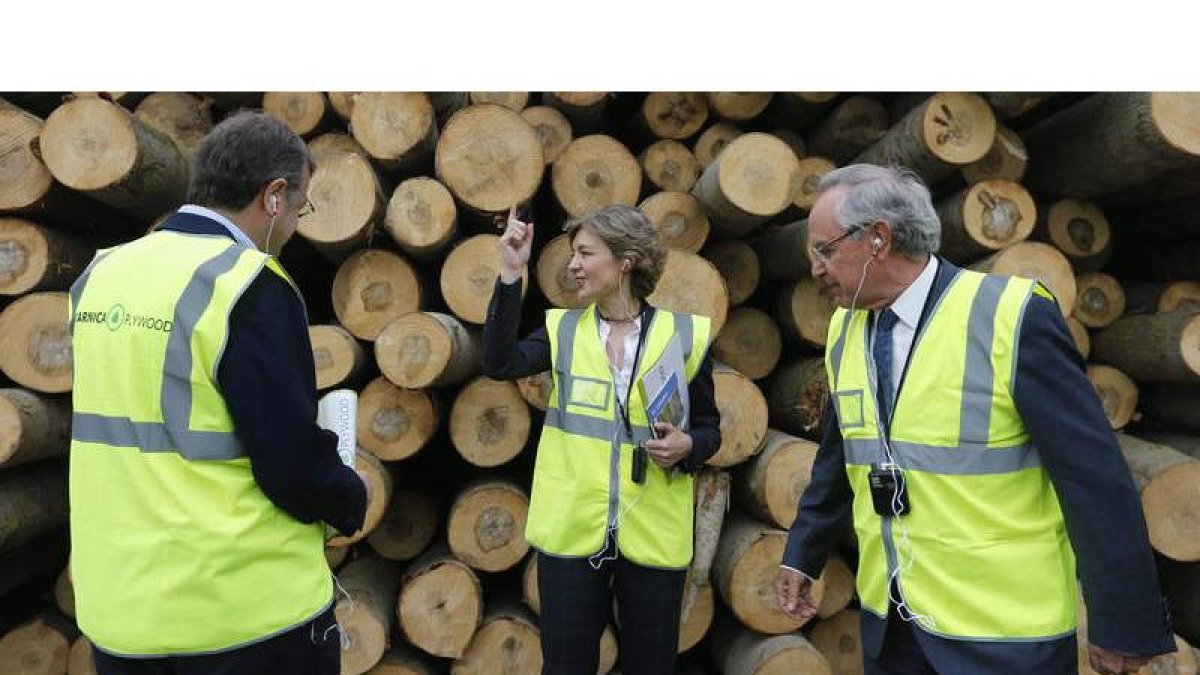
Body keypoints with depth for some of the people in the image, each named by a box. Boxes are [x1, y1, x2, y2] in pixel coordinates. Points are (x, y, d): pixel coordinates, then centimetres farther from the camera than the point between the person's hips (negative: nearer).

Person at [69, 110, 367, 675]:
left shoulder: (102, 274, 4)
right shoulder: (250, 288, -19)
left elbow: (133, 422, 12)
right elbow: (294, 466, -21)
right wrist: (352, 500, -1)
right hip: (243, 611, -6)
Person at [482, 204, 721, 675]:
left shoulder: (684, 335, -2)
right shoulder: (564, 328, 2)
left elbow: (709, 427, 6)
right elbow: (499, 364, -15)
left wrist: (687, 447, -16)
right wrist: (511, 275, -17)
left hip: (651, 533, -1)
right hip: (571, 529, 1)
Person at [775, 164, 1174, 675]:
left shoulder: (1013, 314, -17)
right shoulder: (842, 330, 1)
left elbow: (1094, 478, -15)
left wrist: (1123, 625, -12)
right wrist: (801, 555, 13)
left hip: (1006, 634, -5)